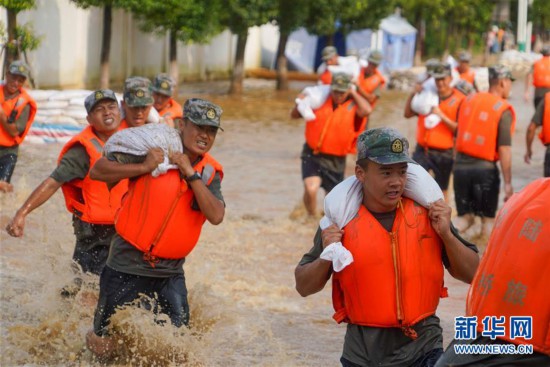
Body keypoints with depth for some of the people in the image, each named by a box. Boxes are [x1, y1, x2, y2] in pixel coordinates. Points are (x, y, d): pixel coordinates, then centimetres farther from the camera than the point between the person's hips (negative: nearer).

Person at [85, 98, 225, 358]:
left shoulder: (210, 173, 3)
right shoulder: (153, 150, -7)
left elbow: (216, 216, -15)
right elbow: (98, 171, -11)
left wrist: (191, 174, -18)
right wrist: (144, 167, -20)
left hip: (170, 272, 3)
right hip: (128, 266, -3)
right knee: (103, 348, 4)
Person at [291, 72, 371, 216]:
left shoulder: (352, 107, -4)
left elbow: (366, 110, -29)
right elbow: (295, 115, 12)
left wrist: (353, 93, -14)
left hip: (335, 161, 0)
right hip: (312, 155, 0)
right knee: (310, 189, -22)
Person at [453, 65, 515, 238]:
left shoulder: (469, 100, 7)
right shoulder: (503, 110, -9)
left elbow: (457, 136, 12)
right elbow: (504, 149, -14)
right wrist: (507, 183, -11)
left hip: (461, 165, 4)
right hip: (485, 168, -4)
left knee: (464, 217, 14)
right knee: (488, 218, 11)